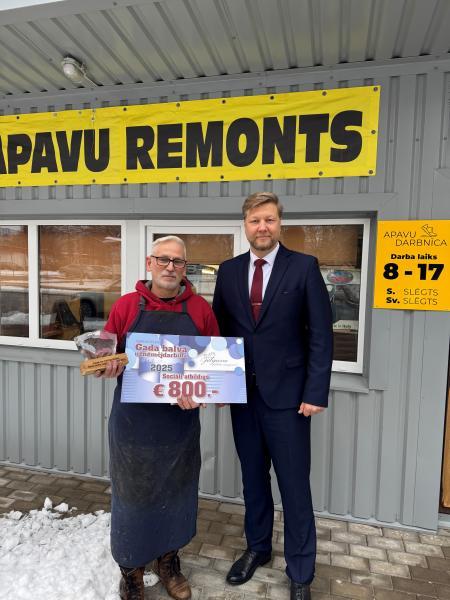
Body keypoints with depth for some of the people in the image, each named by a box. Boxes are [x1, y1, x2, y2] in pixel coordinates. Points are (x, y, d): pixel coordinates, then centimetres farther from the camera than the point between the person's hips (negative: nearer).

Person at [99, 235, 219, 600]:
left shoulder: (200, 309, -1)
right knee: (134, 493, 13)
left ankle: (169, 561, 44)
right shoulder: (126, 306, -4)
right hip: (133, 421, -1)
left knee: (176, 491, 18)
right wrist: (109, 365, -20)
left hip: (182, 422, 2)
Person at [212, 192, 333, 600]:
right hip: (243, 394, 4)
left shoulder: (304, 267, -6)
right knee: (253, 478, 19)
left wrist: (315, 392, -11)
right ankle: (258, 547, 41)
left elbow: (321, 335, -7)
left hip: (287, 395, -3)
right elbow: (219, 330, 9)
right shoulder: (229, 271, 5)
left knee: (294, 486, 7)